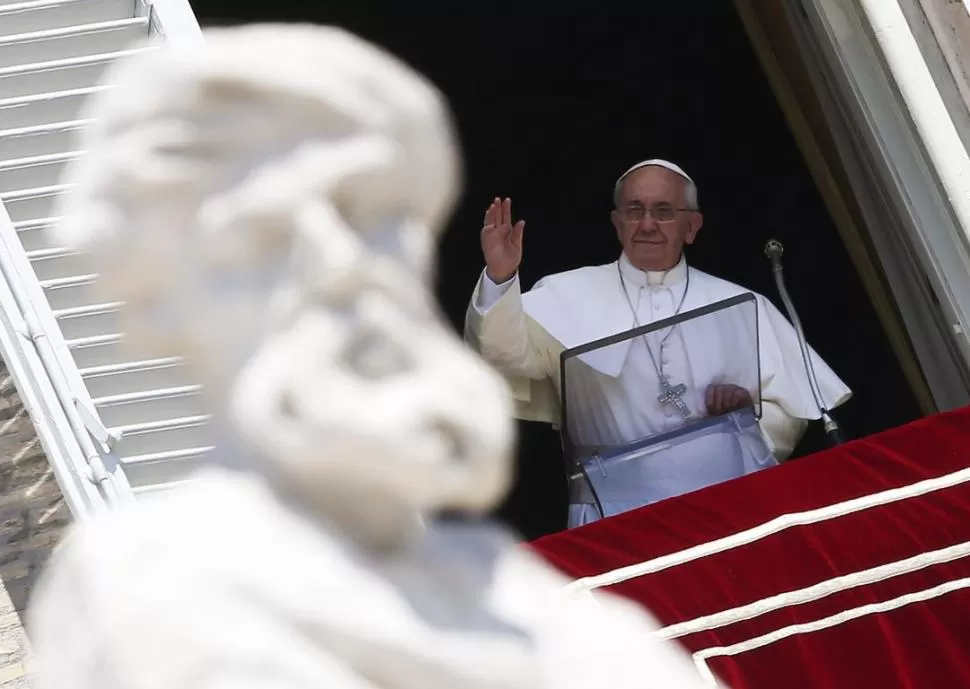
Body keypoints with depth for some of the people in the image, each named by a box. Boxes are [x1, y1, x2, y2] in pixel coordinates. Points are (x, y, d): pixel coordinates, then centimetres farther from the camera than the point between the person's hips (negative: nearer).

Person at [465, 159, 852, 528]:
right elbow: (507, 350, -6)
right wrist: (500, 280, -22)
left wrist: (748, 412, -4)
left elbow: (788, 418, 16)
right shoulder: (570, 295, 11)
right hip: (617, 511, -1)